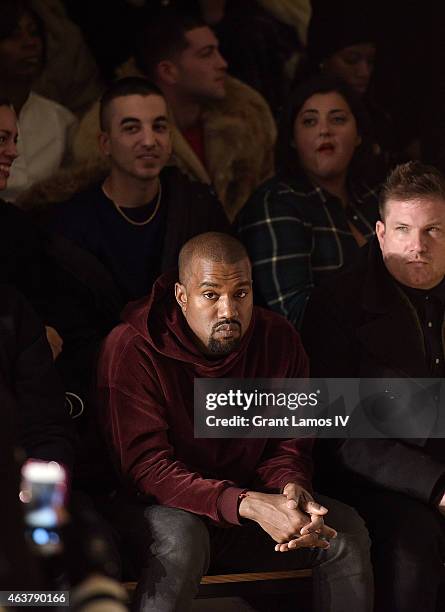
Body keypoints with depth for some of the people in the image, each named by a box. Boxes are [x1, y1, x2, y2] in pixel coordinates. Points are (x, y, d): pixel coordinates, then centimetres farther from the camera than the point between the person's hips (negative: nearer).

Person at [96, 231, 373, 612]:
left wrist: (291, 488, -25)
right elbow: (146, 465, -24)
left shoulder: (279, 339, -3)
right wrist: (249, 504, -35)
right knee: (180, 537, -38)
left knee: (347, 531, -14)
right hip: (165, 512, -5)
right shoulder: (132, 348, -18)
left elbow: (287, 448, 3)